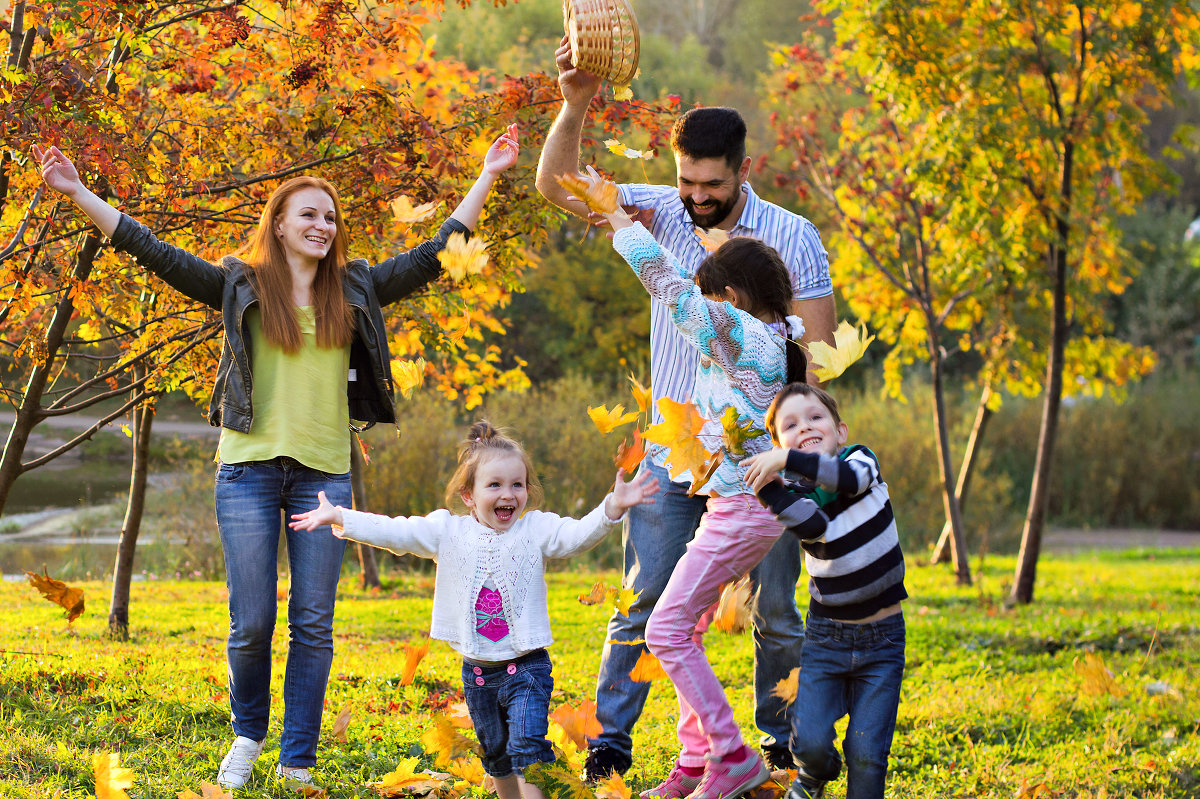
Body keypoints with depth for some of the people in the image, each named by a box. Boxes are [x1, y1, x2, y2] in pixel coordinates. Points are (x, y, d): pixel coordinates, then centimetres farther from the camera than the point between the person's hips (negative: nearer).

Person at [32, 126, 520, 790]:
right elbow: (156, 254, 1)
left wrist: (488, 177, 17)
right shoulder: (240, 287, 5)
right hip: (249, 467, -2)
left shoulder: (355, 291, 11)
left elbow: (434, 254, 16)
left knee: (312, 625, 1)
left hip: (324, 473, 2)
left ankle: (297, 762, 9)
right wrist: (77, 194, -6)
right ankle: (247, 734, 24)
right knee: (252, 623, -2)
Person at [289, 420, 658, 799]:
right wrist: (338, 518, -16)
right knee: (496, 754, 17)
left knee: (528, 748, -15)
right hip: (477, 671, 3)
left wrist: (613, 508, -37)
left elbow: (578, 534, -19)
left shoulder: (536, 530, -5)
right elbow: (393, 532, -6)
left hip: (526, 667, -3)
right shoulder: (447, 532, -1)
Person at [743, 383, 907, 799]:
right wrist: (766, 484, -38)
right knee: (811, 741, -11)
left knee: (866, 752, -7)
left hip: (882, 639, 0)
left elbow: (849, 477, -29)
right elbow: (818, 526, -29)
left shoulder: (861, 459, -3)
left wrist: (787, 460, -37)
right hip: (826, 636, 0)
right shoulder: (793, 494, -6)